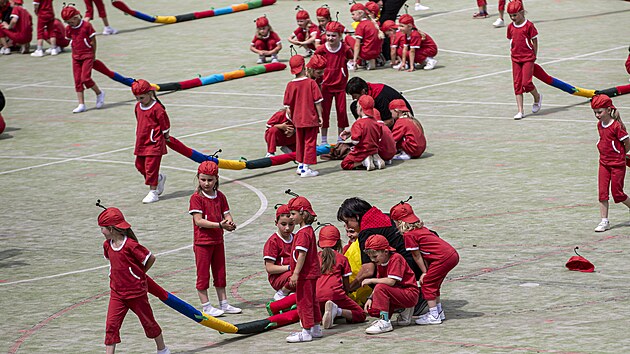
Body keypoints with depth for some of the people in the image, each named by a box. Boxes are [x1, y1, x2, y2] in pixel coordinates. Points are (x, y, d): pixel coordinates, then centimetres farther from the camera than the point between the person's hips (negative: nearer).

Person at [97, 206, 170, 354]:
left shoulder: (131, 245, -22)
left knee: (148, 322, 12)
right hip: (117, 293, 5)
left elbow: (151, 258, -14)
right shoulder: (107, 245, 0)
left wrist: (140, 274, -2)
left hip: (136, 292, -5)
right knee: (111, 325, -7)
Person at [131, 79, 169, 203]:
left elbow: (165, 125, -10)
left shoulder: (157, 108, -16)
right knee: (140, 165, 12)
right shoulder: (138, 106, 8)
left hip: (154, 143, -8)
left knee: (151, 167, -7)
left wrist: (165, 137, 0)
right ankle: (159, 178, 34)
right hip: (141, 142, 8)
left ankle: (153, 192, 0)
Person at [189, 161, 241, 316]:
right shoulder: (196, 197, -13)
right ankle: (206, 307, 7)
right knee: (203, 275, 1)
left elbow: (227, 215, 4)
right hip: (202, 242, -6)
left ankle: (224, 304, 23)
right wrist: (219, 225, -27)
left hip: (218, 241, 6)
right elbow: (198, 221, -20)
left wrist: (229, 223, -21)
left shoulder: (220, 196, 6)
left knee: (220, 273, 14)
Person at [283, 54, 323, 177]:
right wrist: (320, 116, -1)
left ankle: (300, 166, 28)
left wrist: (291, 118, 15)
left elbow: (288, 105, 2)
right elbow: (317, 102, -10)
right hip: (311, 119, -4)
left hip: (298, 120, 4)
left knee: (299, 143, 18)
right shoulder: (311, 83, -12)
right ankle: (306, 168, 0)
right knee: (310, 142, 3)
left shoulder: (290, 85, -4)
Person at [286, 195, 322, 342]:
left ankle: (307, 331, -1)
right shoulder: (309, 230, 13)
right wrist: (296, 273, 23)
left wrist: (296, 274, -23)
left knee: (304, 301, -4)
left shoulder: (303, 233, -19)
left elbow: (302, 254, -23)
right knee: (312, 300, 17)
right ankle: (316, 328, 25)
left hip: (305, 274, -10)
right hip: (312, 273, 10)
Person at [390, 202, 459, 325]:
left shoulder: (409, 235, -7)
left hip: (443, 258, -9)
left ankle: (434, 316, -1)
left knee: (427, 284, 0)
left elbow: (417, 256, -2)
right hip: (453, 255, 9)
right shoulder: (420, 228, 21)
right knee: (434, 284, 22)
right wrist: (427, 271, 15)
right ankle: (438, 312, 30)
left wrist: (425, 272, 6)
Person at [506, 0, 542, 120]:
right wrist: (513, 54, 9)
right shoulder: (510, 27, 5)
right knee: (517, 85, 1)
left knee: (526, 83, -12)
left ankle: (537, 97, 20)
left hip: (528, 58, -5)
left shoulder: (529, 25, -9)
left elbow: (534, 41, -3)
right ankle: (520, 111, 4)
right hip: (516, 59, 5)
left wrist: (534, 56, -1)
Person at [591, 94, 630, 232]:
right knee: (602, 192, 0)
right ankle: (604, 221, 4)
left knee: (617, 193, 0)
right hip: (604, 163, 7)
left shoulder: (617, 126, -19)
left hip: (617, 164, -7)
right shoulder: (600, 125, 4)